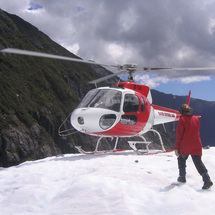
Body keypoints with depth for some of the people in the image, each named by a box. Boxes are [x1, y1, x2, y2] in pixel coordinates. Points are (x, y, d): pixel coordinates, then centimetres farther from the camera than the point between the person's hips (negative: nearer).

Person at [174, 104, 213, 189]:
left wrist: (176, 147, -6)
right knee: (198, 162, 3)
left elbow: (179, 135, -9)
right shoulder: (196, 119, 9)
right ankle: (206, 178, -12)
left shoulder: (182, 119, -8)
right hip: (196, 145, 4)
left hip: (185, 146, -4)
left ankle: (182, 176, 19)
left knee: (181, 159, 19)